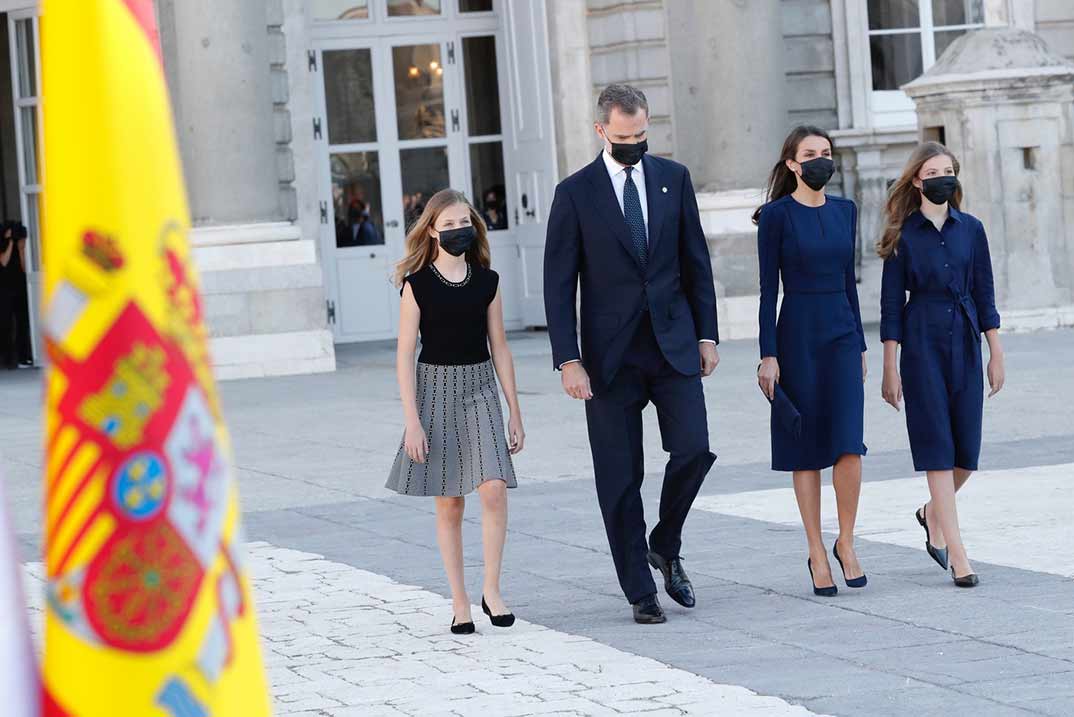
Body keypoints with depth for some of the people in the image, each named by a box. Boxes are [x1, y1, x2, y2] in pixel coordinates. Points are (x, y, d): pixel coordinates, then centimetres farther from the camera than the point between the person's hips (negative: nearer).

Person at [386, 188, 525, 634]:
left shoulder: (487, 281, 4)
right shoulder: (418, 284, -4)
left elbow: (499, 348, 9)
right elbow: (405, 356, -5)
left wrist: (515, 412, 8)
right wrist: (412, 421, -10)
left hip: (479, 389, 2)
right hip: (435, 390, -2)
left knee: (494, 489, -16)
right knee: (449, 504, 3)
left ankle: (491, 590, -4)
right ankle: (460, 603, 11)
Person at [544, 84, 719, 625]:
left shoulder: (673, 178, 6)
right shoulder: (575, 193, -2)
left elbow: (695, 261, 11)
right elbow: (559, 284, -4)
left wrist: (706, 334, 5)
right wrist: (568, 360, -11)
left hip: (673, 342, 2)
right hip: (611, 352, -2)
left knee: (693, 449, -11)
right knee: (620, 477, 1)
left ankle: (665, 546, 15)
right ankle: (640, 591, 10)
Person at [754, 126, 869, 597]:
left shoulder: (844, 211, 10)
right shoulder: (777, 215, -4)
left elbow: (848, 280, 15)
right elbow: (768, 288, -6)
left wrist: (860, 346, 14)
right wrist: (768, 355, -11)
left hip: (842, 333, 4)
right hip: (797, 334, -3)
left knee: (849, 444, -9)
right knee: (807, 448, 2)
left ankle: (846, 543, 7)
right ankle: (817, 553, 9)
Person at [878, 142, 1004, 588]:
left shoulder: (971, 229, 6)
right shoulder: (904, 235, -2)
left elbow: (984, 295, 9)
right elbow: (891, 305, -1)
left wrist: (996, 354, 6)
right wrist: (891, 368, -5)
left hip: (965, 345, 4)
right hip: (922, 346, -3)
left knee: (966, 450, 3)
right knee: (937, 448, -6)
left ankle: (933, 513, 33)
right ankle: (958, 557, -6)